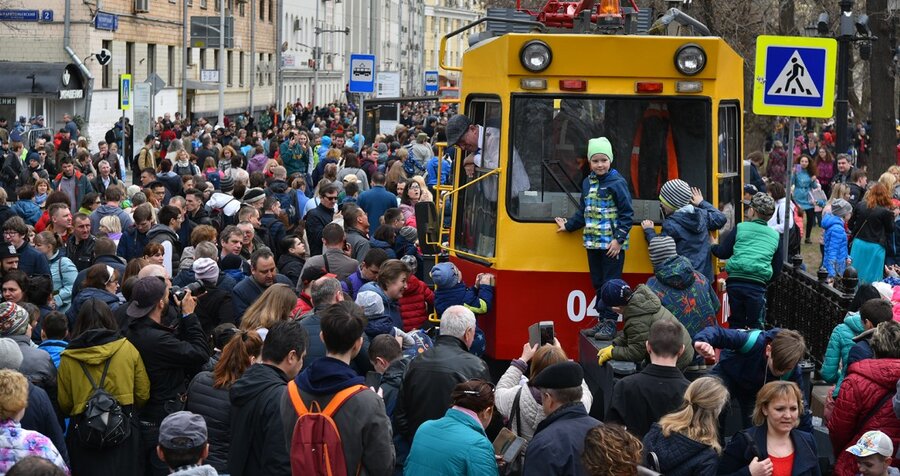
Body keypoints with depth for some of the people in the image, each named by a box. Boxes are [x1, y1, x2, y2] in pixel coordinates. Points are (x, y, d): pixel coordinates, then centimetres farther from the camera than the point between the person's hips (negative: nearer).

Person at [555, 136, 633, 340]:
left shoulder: (617, 183, -9)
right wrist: (568, 225, 23)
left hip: (612, 245, -7)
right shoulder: (587, 183, 12)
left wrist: (619, 239, -15)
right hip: (593, 244, 7)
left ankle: (610, 324, -2)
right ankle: (602, 320, 19)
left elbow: (626, 214, -11)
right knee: (598, 284, 12)